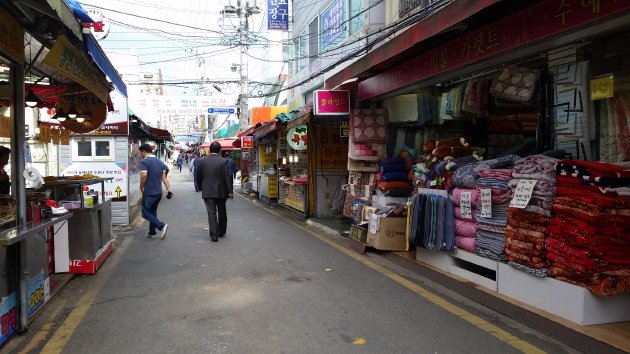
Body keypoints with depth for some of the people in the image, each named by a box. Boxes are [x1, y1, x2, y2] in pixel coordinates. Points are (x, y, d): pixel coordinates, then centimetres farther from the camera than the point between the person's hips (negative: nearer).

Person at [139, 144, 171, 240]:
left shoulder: (144, 161, -11)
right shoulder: (160, 161, 12)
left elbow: (144, 175, -24)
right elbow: (164, 176, 8)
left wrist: (141, 187, -10)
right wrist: (168, 188, 4)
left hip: (149, 192, -8)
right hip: (159, 192, 8)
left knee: (146, 213, 1)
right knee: (153, 212, 18)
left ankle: (162, 226, -15)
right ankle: (152, 233, 21)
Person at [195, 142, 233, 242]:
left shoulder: (202, 161, -2)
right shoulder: (223, 161, -9)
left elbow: (197, 176, 5)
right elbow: (228, 177, -11)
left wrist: (201, 187, 19)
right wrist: (230, 191, -7)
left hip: (207, 192, 0)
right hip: (221, 192, 0)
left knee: (211, 213, 1)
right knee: (222, 212, 16)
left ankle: (214, 235, -4)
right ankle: (221, 232, 28)